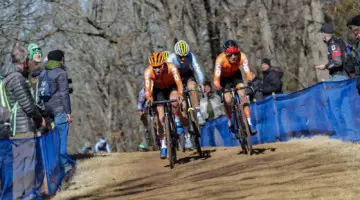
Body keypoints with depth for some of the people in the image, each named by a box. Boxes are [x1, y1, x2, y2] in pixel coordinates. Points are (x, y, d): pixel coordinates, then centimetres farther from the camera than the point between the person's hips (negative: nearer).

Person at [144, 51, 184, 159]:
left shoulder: (171, 67, -35)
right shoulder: (148, 72, -32)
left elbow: (179, 82, -46)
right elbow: (147, 88, -43)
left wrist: (180, 94, -65)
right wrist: (149, 98, -63)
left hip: (171, 87, -1)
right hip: (159, 90, 1)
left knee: (174, 101, -35)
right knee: (160, 118, -9)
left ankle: (177, 122, -8)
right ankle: (163, 146, 1)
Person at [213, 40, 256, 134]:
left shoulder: (242, 57, -32)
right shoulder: (220, 59, -37)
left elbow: (247, 72, -38)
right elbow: (216, 78, -41)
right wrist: (218, 89, -57)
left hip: (236, 75, 1)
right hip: (224, 78, -1)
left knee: (243, 94, -18)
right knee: (227, 101, -14)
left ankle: (249, 123, -17)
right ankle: (230, 123, 10)